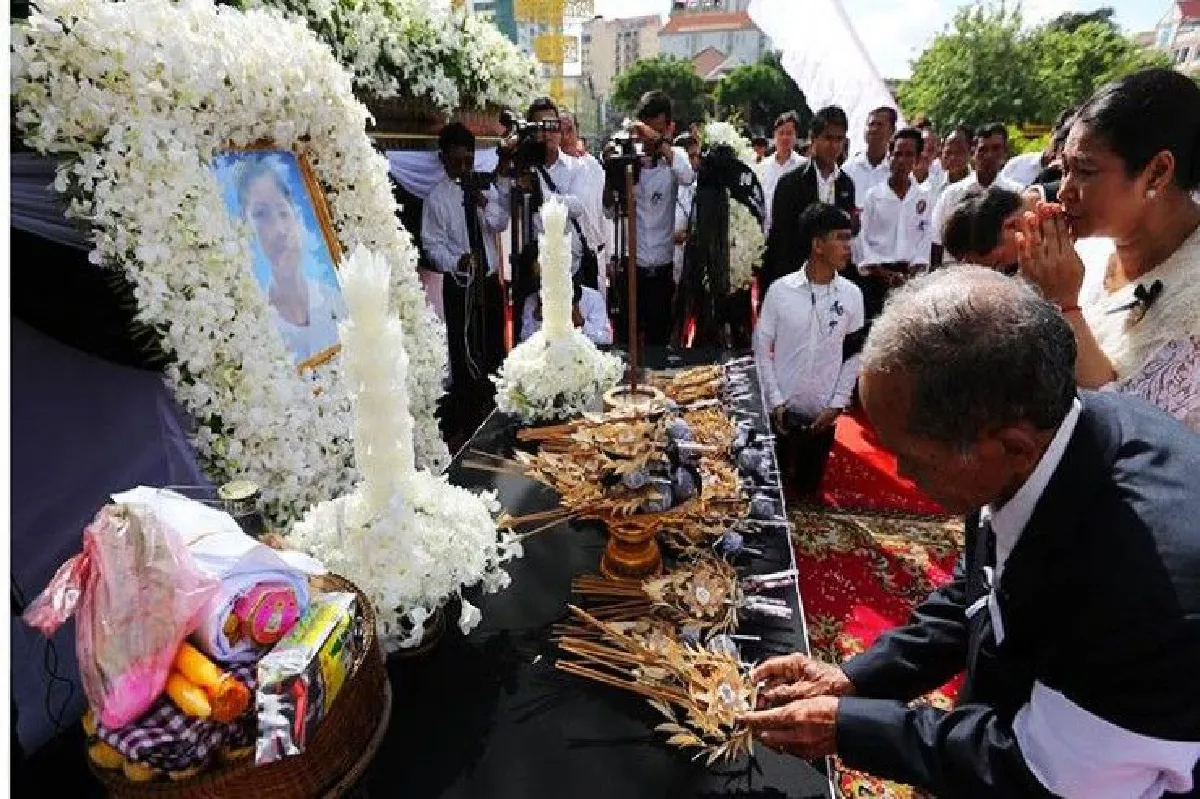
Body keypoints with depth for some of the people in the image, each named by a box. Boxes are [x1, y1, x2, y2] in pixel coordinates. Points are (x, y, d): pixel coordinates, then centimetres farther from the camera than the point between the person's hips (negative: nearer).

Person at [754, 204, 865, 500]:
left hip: (823, 414, 2)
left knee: (808, 487, 15)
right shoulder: (780, 290, -9)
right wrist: (776, 401, -9)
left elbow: (853, 355, 4)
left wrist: (837, 405, -4)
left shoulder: (852, 295, -2)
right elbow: (762, 348, -3)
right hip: (783, 410, -2)